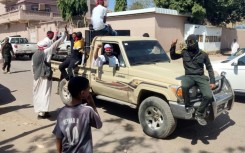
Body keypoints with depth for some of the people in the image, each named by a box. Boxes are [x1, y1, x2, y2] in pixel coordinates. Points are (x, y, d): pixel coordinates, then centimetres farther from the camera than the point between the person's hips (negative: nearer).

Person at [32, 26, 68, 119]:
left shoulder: (35, 54, 7)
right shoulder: (46, 52, -11)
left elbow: (33, 67, 11)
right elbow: (57, 43, -11)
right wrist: (65, 33, -6)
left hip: (37, 77, 7)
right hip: (45, 77, -7)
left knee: (38, 93, 14)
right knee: (44, 93, -2)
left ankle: (39, 110, 23)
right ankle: (42, 112, -2)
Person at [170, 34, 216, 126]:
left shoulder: (203, 54, 7)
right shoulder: (184, 52, 9)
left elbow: (209, 68, 12)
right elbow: (173, 57, 16)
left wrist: (212, 81, 2)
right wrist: (173, 47, -2)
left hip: (200, 77, 1)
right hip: (189, 76, 0)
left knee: (208, 96, -25)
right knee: (184, 86, -39)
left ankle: (199, 114, -1)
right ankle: (189, 107, -16)